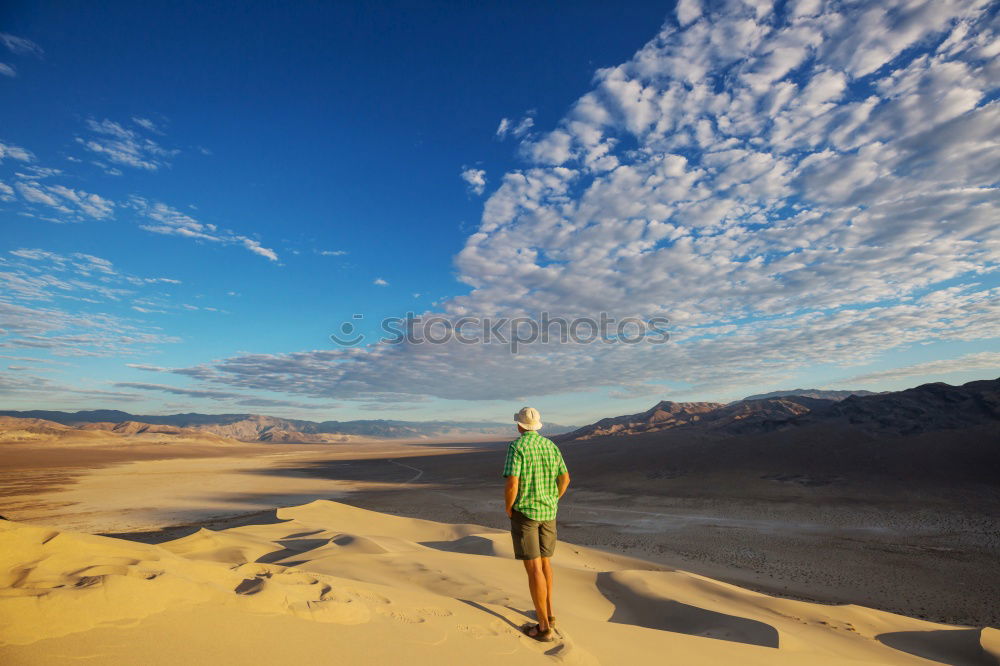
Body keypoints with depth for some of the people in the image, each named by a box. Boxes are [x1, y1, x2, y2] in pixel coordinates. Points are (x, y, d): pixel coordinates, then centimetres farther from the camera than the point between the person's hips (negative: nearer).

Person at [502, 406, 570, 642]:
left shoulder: (516, 446, -18)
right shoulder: (550, 445, 3)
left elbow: (511, 484, -25)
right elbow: (565, 478, 8)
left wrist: (508, 508, -7)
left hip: (524, 512, -6)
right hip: (547, 512, 6)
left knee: (533, 568, 1)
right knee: (544, 561, 22)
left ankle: (544, 627, 8)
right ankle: (547, 611, 34)